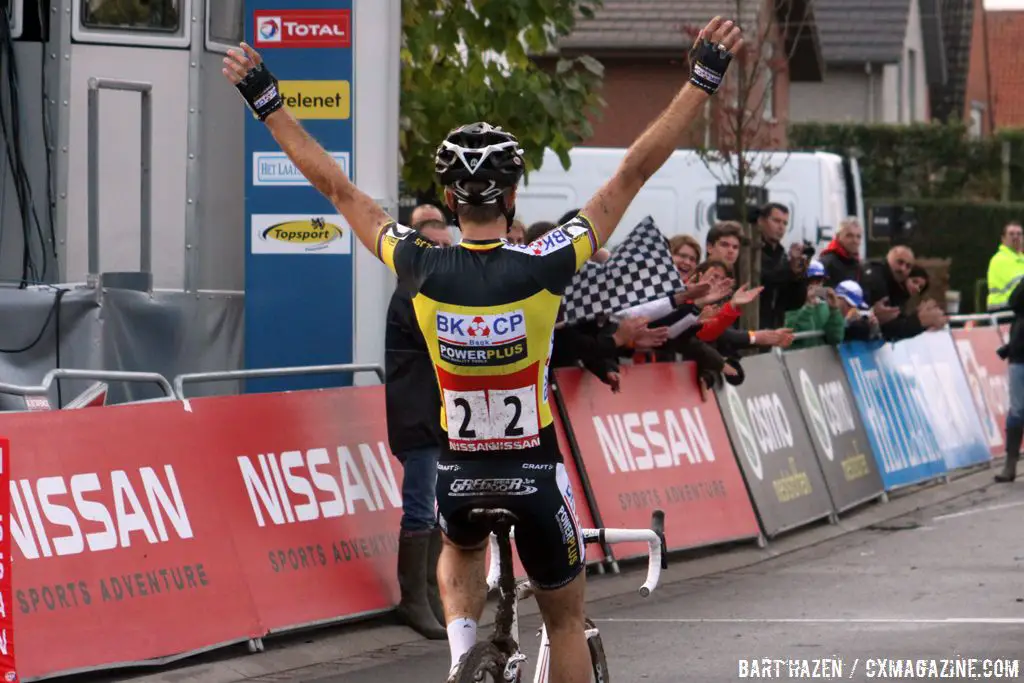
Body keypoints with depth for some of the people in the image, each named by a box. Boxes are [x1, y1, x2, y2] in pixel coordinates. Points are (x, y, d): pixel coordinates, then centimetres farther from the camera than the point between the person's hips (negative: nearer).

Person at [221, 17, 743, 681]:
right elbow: (635, 172, -19)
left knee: (461, 549, 35)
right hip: (535, 470, -2)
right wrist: (704, 78, -17)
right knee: (566, 620, 14)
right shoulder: (543, 269, -19)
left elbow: (335, 185, -5)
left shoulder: (423, 272, -14)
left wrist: (267, 102, 4)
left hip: (459, 470, 2)